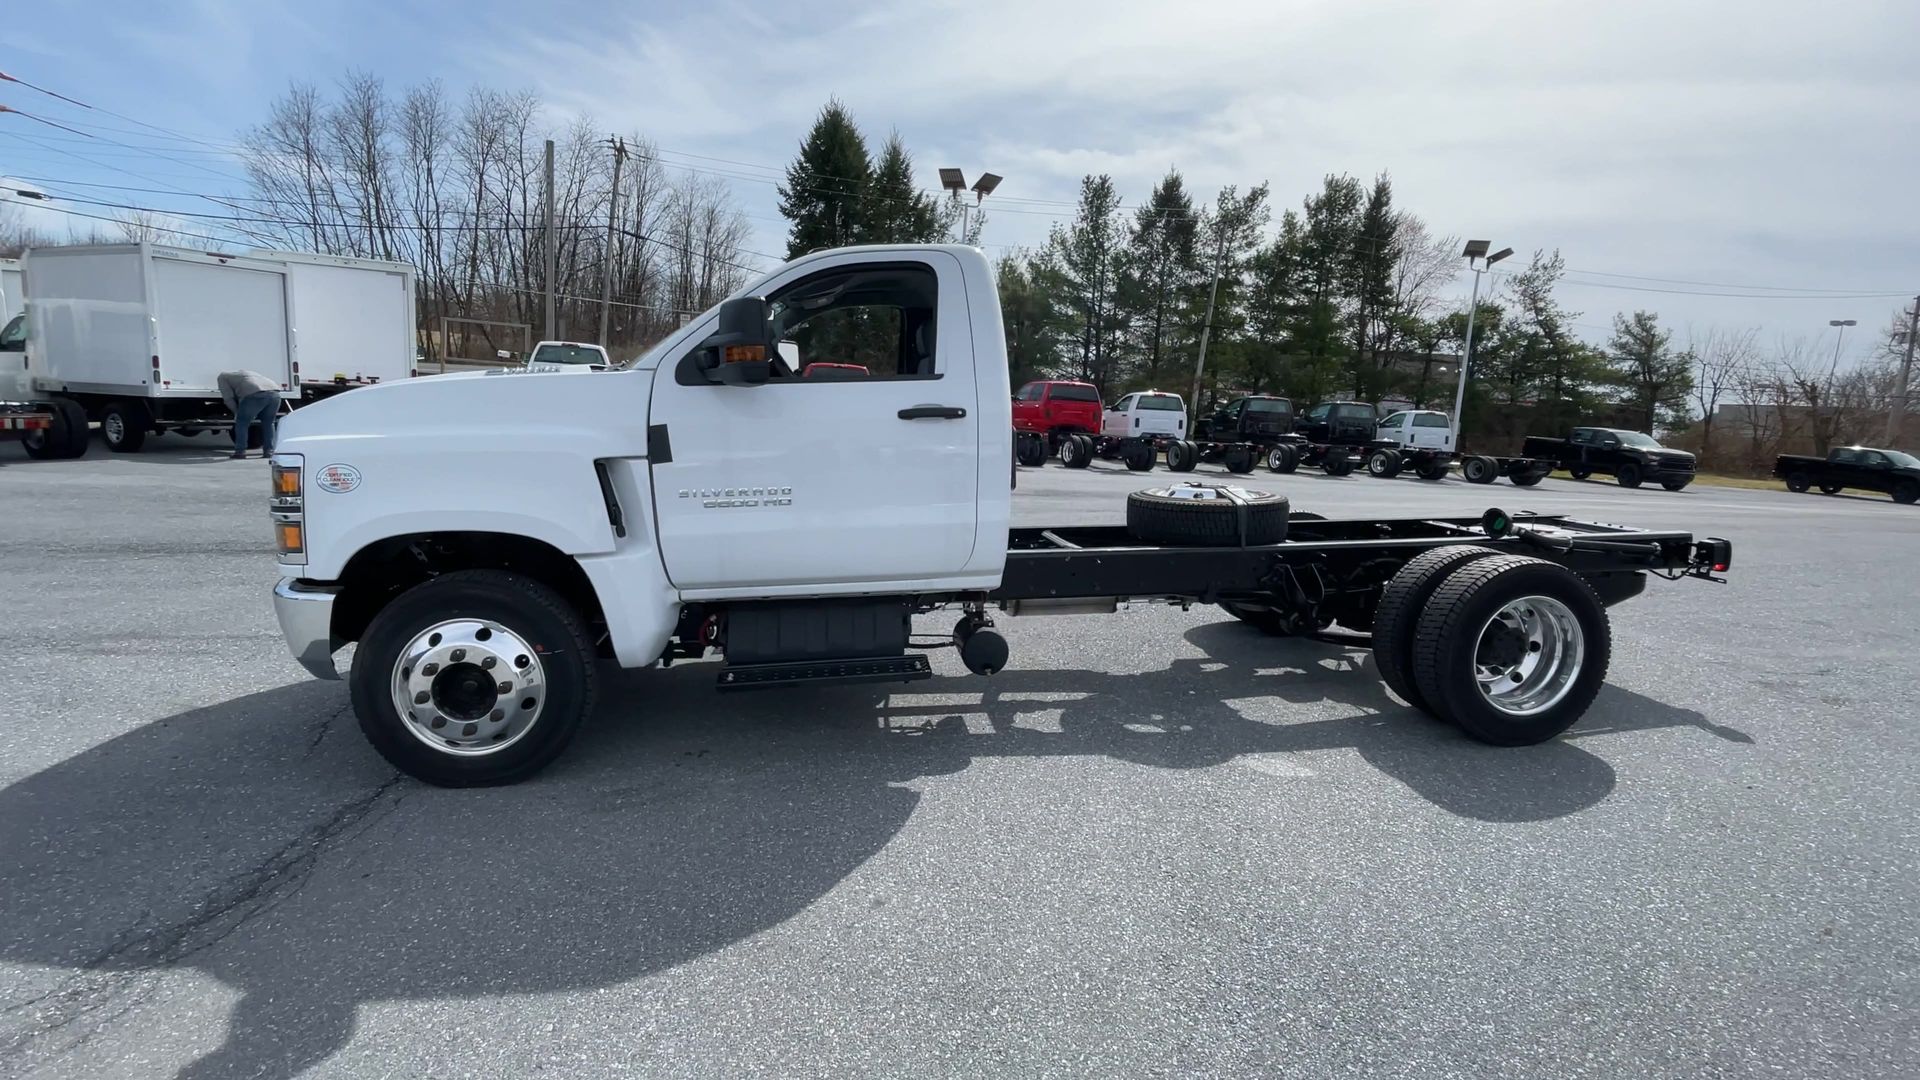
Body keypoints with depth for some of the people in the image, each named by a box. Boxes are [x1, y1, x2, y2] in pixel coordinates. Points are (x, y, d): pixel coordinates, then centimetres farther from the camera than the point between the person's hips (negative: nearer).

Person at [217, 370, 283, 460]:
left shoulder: (223, 376, 24)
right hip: (275, 393, 6)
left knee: (242, 423, 11)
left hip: (255, 395, -6)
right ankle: (269, 451, 19)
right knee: (268, 423, 22)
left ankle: (240, 452, 10)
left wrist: (236, 412, 25)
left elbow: (228, 397, 13)